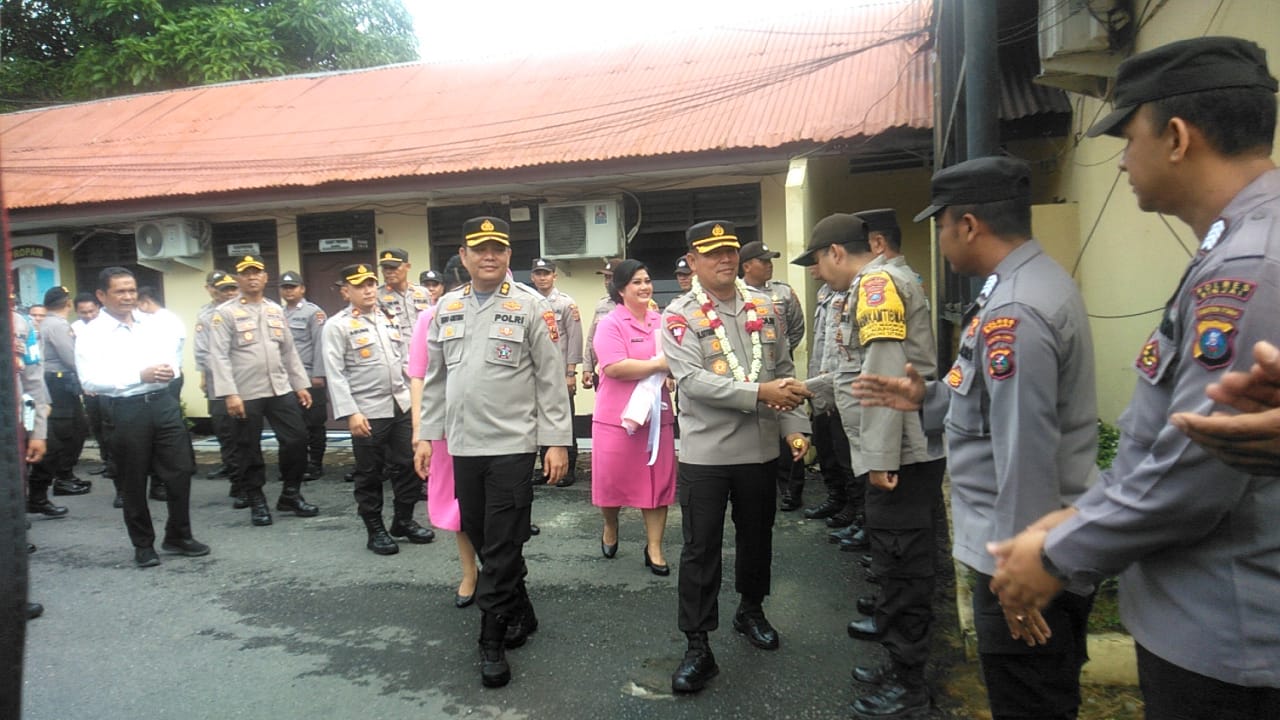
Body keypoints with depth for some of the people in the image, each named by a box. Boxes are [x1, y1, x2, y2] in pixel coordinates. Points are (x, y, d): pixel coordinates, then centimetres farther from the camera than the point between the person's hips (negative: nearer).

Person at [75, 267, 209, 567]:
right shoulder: (91, 335, -5)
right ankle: (143, 544, 25)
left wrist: (171, 371, -9)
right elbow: (90, 380, -13)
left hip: (163, 402, 4)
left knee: (180, 471, 5)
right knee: (133, 482, 9)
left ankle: (178, 536, 23)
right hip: (125, 411, -3)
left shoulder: (156, 324, 9)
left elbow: (173, 358, 16)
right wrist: (140, 376, -21)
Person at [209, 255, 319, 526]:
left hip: (281, 389, 4)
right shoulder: (225, 313, -4)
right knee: (249, 449, 6)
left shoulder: (276, 310, 12)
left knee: (297, 439, 2)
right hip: (246, 394, -4)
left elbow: (289, 351, 15)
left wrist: (301, 385, 11)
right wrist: (229, 394, -18)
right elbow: (219, 356, -10)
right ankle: (256, 502, 20)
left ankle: (291, 495, 19)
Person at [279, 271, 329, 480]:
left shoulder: (314, 312, -4)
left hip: (309, 378, -5)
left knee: (313, 423, 2)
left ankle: (315, 465, 12)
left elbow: (320, 344, -10)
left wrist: (318, 374, -15)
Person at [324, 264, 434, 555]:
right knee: (370, 474, 6)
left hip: (401, 406, 5)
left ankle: (404, 521, 26)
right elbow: (336, 375, -11)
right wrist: (350, 413, -18)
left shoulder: (388, 320, 13)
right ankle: (375, 531, 20)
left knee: (407, 466, 9)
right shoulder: (337, 326, -5)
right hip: (368, 412, -5)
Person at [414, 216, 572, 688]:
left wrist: (557, 441, -9)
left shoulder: (530, 306, -4)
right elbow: (434, 378, 15)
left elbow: (551, 378, -5)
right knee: (479, 538, 13)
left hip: (512, 444, -5)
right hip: (463, 446, 5)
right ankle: (521, 613, 32)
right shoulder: (447, 308, 10)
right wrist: (426, 434, 11)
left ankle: (492, 640, 13)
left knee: (502, 545, 0)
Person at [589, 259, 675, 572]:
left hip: (656, 414, 4)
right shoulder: (610, 324, -9)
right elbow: (613, 367, -21)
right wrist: (658, 364, -20)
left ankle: (654, 548, 17)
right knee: (613, 479, 10)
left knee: (657, 482, 6)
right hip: (617, 416, -4)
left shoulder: (661, 321, 7)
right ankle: (610, 529, 38)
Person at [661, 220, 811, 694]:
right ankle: (698, 647, 14)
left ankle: (751, 610, 42)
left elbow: (784, 370, 10)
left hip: (761, 447, 4)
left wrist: (793, 427, 0)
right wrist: (759, 392, -25)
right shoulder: (679, 316, -7)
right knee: (701, 549, 2)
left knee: (757, 537, 19)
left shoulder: (763, 307, 7)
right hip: (705, 452, -4)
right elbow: (693, 380, -20)